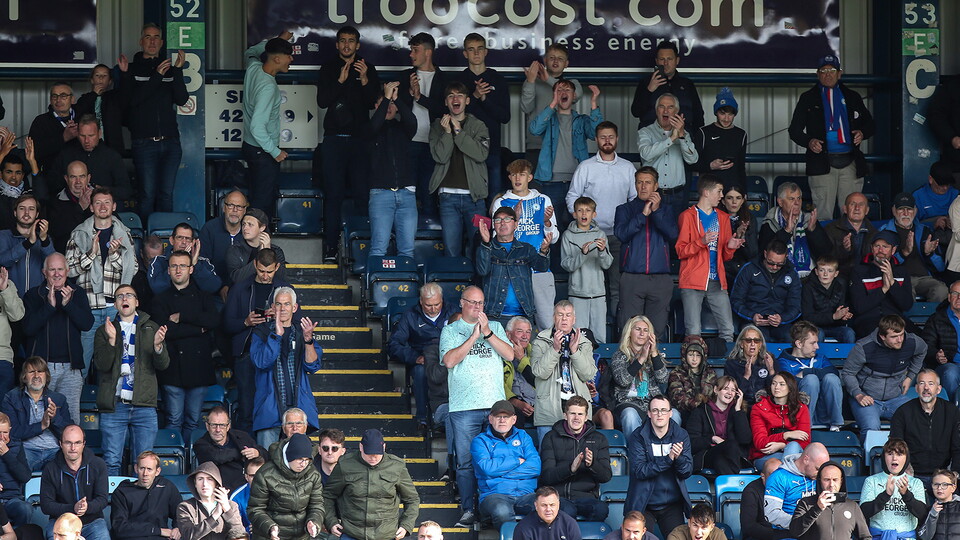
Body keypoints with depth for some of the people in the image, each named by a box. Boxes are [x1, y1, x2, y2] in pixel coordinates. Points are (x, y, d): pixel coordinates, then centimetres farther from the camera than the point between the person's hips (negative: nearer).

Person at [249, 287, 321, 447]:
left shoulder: (301, 332, 13)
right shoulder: (262, 332, 8)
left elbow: (312, 366, 1)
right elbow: (261, 362, -9)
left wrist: (308, 340, -16)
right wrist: (277, 335, -16)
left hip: (298, 407, 2)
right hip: (270, 408, -2)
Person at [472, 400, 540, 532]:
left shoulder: (523, 436, 22)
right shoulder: (480, 441, 14)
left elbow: (536, 466, 5)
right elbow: (487, 467, -7)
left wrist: (501, 470, -3)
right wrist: (517, 461, 3)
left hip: (526, 494, 2)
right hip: (495, 494, -2)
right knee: (502, 511, -40)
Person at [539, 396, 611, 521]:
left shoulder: (599, 439, 16)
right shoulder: (551, 438, 10)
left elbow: (606, 476, 7)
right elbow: (546, 476, -1)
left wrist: (592, 464, -16)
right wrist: (570, 468, -19)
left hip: (585, 496, 2)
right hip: (557, 494, -2)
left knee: (601, 509, -33)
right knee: (568, 511, -38)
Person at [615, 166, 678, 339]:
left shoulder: (666, 210, 15)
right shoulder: (625, 209, 13)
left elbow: (673, 235, -2)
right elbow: (621, 234, -5)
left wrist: (656, 211, -9)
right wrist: (643, 214, -10)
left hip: (660, 279, 1)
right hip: (632, 278, -1)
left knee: (657, 333, -1)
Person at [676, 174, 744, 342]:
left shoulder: (723, 217, 19)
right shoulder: (687, 216, 3)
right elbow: (680, 251, -3)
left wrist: (729, 247, 0)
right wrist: (701, 242, -18)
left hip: (717, 282, 5)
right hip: (693, 282, -5)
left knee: (728, 330, -3)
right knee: (694, 333, -10)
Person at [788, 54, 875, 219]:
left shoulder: (852, 97, 16)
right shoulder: (808, 99, 12)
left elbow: (870, 125, 22)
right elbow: (794, 130, 10)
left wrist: (862, 133, -2)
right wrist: (809, 142, -10)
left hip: (850, 163, 2)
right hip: (822, 162, -1)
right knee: (823, 212, -5)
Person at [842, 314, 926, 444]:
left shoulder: (911, 343, -6)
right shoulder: (864, 348, -17)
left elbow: (922, 351, 22)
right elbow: (847, 373, -4)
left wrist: (910, 377, 18)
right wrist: (858, 395, -18)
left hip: (896, 398, 4)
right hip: (867, 398, -4)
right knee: (871, 429, -33)